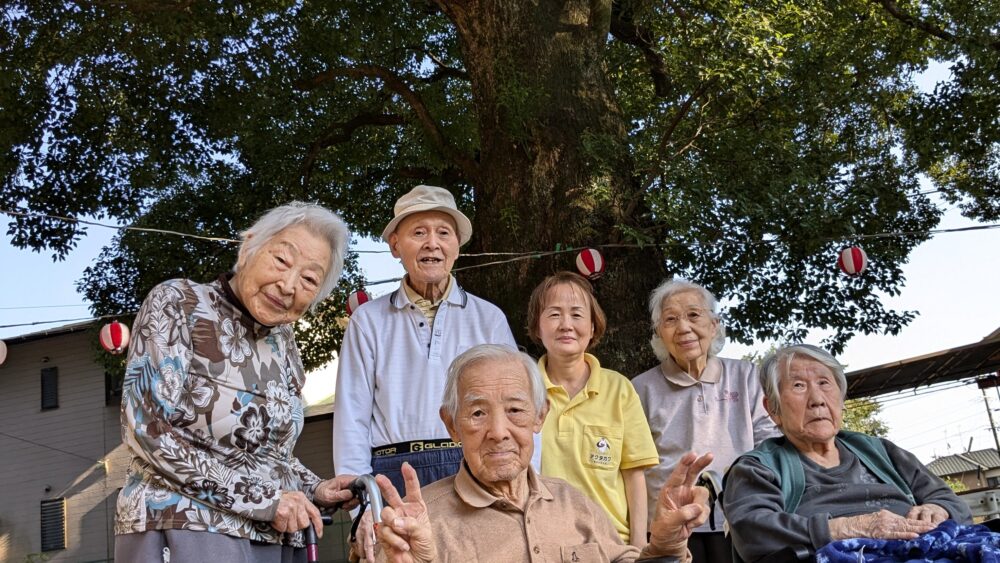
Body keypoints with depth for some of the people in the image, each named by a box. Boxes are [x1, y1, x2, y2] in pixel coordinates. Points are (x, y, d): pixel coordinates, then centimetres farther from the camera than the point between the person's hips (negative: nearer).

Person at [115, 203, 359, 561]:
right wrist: (259, 496, -18)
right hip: (184, 530, -6)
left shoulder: (282, 342, 8)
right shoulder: (177, 303, -10)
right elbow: (148, 430, -19)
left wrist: (313, 490, 0)